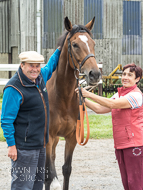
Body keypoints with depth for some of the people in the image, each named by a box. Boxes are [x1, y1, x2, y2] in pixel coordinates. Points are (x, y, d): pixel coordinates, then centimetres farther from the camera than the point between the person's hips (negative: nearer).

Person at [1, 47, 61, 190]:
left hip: (41, 145, 9)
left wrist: (59, 50, 25)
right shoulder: (14, 88, -18)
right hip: (24, 148, -9)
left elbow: (50, 66, 32)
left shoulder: (40, 78, 6)